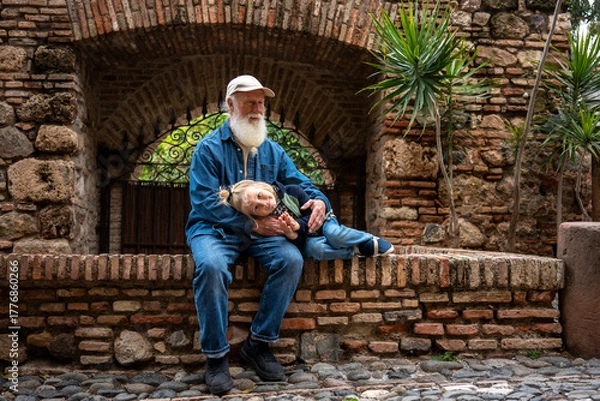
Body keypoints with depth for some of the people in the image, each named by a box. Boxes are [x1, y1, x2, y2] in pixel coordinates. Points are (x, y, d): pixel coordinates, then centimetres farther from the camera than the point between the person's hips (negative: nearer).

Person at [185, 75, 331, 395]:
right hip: (214, 230, -4)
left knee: (292, 259, -24)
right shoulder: (209, 148, -4)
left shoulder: (273, 151, 12)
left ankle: (258, 344, -9)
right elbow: (205, 202, -13)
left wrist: (319, 201, -11)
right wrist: (252, 224, -19)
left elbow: (301, 184, 14)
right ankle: (216, 355, -17)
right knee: (211, 266, -36)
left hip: (260, 232, 4)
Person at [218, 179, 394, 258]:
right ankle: (354, 251, -15)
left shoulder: (292, 192, -22)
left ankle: (370, 241, -7)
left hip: (322, 222, 1)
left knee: (334, 235, -33)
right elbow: (298, 246, -20)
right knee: (315, 248, -35)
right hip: (307, 240, -1)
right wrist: (292, 236, -43)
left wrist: (299, 225, -32)